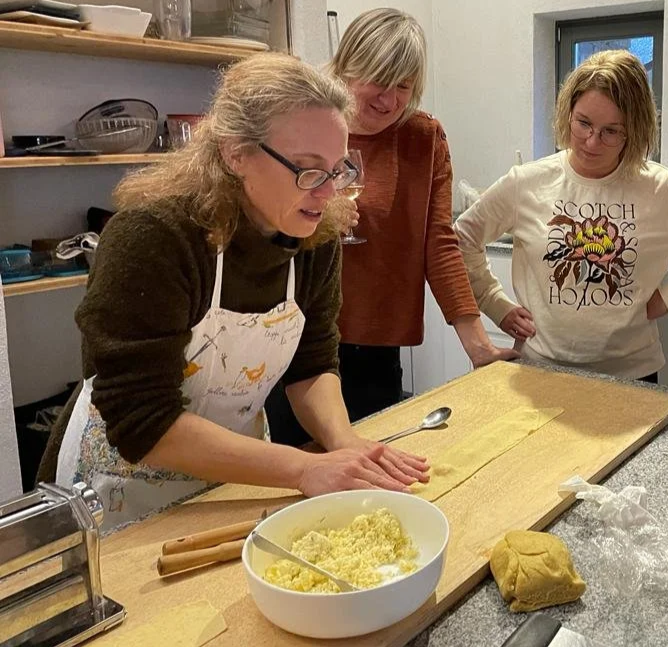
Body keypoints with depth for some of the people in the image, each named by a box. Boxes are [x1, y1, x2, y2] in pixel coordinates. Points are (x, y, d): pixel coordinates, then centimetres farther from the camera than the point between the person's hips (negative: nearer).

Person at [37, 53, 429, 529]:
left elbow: (313, 367, -2)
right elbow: (142, 423, -30)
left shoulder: (317, 239, -10)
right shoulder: (153, 236, -28)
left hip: (236, 470, 5)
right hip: (128, 493, -4)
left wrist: (343, 444, -22)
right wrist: (305, 469, -34)